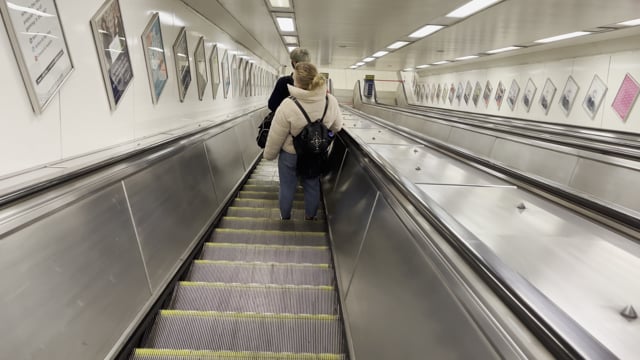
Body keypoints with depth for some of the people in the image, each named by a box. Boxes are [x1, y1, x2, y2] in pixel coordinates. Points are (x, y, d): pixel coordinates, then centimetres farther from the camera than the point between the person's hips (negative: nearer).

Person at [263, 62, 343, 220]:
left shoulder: (288, 105, -29)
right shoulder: (331, 101, -17)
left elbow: (275, 136, -18)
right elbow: (337, 127, -1)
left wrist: (269, 154, 0)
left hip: (290, 155, -3)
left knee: (287, 186, 19)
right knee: (312, 186, 22)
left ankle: (285, 216, 41)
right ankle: (310, 216, 43)